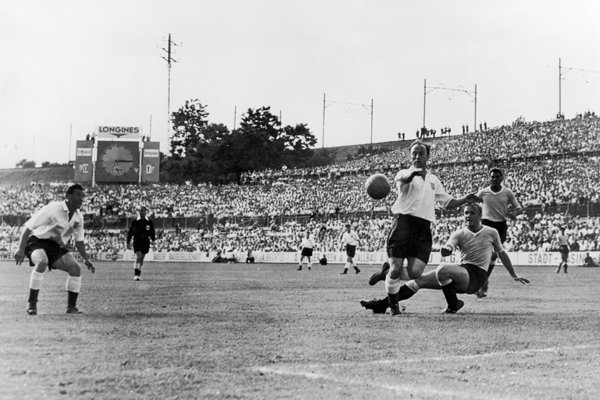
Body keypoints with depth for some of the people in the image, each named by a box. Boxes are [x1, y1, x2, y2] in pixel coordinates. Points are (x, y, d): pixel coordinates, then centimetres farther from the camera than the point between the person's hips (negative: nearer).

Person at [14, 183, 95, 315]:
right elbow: (28, 227, -21)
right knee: (42, 262, -37)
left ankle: (71, 307, 1)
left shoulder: (78, 217, -1)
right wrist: (21, 249, -26)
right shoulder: (52, 209, -22)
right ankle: (32, 303, -26)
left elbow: (79, 241, 15)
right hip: (37, 241, -6)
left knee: (76, 268, -13)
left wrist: (86, 259, 5)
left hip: (56, 246, 6)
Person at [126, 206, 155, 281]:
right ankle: (136, 275, -17)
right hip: (137, 241, -2)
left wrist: (153, 240, 1)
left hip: (145, 242, 2)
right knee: (138, 258, -16)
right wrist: (128, 242, 4)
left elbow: (152, 232, 14)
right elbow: (130, 232, 5)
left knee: (142, 259, 9)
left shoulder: (149, 222, 4)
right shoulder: (135, 222, 0)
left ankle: (139, 275, 20)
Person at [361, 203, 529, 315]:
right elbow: (446, 250, -13)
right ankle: (383, 304, -10)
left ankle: (453, 305, -13)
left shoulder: (491, 233, 4)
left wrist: (514, 276, 27)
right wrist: (446, 250, -40)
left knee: (442, 269, -33)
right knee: (420, 279, -8)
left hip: (476, 276, -4)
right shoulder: (460, 234, 6)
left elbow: (501, 253, 20)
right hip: (460, 275, 4)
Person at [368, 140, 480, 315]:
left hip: (424, 228, 4)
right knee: (396, 269, -8)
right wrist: (414, 172, -42)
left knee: (414, 272, -11)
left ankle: (387, 273, 19)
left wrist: (465, 199, 13)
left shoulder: (433, 180, 23)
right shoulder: (404, 174, 7)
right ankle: (393, 305, 14)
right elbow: (404, 179, -19)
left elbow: (448, 202, 31)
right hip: (403, 222, -4)